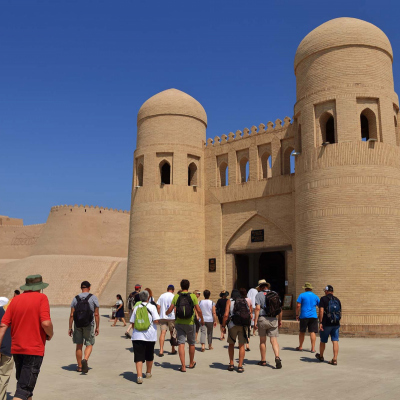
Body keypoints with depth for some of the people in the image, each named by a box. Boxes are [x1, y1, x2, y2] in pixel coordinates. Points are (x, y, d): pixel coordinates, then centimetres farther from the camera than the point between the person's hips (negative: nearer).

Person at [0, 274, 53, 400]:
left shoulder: (15, 300, 6)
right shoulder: (41, 298, -9)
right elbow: (46, 323, -19)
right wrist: (50, 335, 0)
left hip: (16, 349, 6)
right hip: (34, 350, -6)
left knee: (23, 383, 22)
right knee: (24, 388, -3)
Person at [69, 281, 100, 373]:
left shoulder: (75, 298, 2)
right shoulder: (93, 298, -3)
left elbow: (72, 315, -1)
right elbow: (96, 314, -6)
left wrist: (70, 328, 5)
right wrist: (97, 327, 1)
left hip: (78, 325, 2)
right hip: (89, 325, -2)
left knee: (79, 346, 12)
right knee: (89, 345, 7)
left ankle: (79, 366, 18)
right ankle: (85, 360, -18)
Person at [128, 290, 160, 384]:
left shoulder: (136, 308, 3)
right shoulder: (152, 307, -5)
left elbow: (132, 323, 6)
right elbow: (156, 320, -12)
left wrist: (132, 327, 25)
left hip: (137, 336, 0)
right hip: (150, 336, 0)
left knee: (138, 356, -1)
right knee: (149, 356, 19)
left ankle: (139, 376, -13)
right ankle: (148, 373, 35)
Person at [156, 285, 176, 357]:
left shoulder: (161, 296, 8)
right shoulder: (173, 297, -5)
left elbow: (158, 306, 6)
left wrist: (158, 315, 14)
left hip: (162, 317, 2)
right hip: (171, 317, -2)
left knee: (163, 333, -3)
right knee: (172, 333, 12)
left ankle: (161, 351, -13)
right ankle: (173, 350, 23)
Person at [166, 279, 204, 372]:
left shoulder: (176, 296, -3)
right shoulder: (193, 296, -8)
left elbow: (170, 310, -4)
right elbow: (199, 310, -10)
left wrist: (166, 313, 19)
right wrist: (202, 320, 6)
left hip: (179, 323, 1)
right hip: (190, 323, -1)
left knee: (181, 343, 1)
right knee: (191, 343, 16)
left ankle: (183, 366, -5)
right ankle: (191, 363, 32)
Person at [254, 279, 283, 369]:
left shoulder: (259, 295, -3)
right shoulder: (275, 294, 9)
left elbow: (258, 308, -13)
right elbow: (280, 309, 10)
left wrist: (255, 321, -12)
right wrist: (280, 320, 18)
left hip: (262, 319, -2)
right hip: (273, 320, 3)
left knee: (262, 340, 10)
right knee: (273, 340, 1)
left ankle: (263, 360, 17)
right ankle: (277, 357, -19)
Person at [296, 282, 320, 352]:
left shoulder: (302, 295, 1)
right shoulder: (315, 296, 8)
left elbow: (298, 306, -6)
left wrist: (297, 315, 2)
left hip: (304, 316, -1)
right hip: (313, 316, 1)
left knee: (302, 332, 10)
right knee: (313, 332, 1)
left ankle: (300, 347, 18)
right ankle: (313, 348, -2)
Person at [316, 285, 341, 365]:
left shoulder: (323, 299, -6)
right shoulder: (337, 300, 9)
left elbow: (321, 311, -15)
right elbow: (340, 312, 14)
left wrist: (320, 322, -15)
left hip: (326, 324, -4)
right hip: (336, 324, 4)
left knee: (323, 341, 13)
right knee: (335, 341, 2)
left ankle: (321, 356, 30)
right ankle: (335, 359, -4)